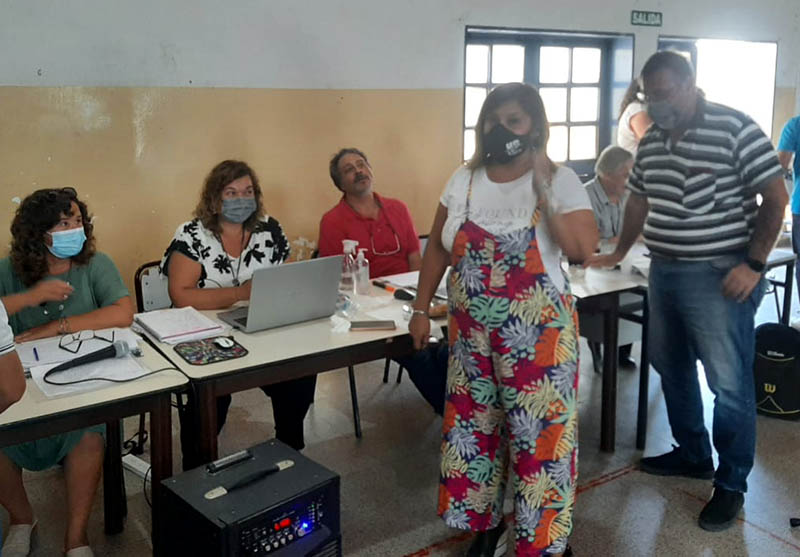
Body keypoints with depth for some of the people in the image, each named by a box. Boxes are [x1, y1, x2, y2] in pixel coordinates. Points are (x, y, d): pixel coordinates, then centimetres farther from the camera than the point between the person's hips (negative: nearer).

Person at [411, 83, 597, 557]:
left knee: (539, 435, 4)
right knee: (473, 428, 14)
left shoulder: (560, 181, -8)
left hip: (537, 333, -4)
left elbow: (583, 249, -20)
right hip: (472, 332, 4)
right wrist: (421, 309, 7)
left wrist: (543, 192, -23)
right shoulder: (464, 180, 4)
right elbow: (438, 248, 9)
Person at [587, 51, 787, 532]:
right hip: (664, 272, 7)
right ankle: (692, 454, 37)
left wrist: (754, 265, -15)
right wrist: (619, 253, 29)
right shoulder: (650, 141, 10)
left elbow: (776, 197, -10)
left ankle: (731, 484, 16)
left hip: (719, 276, -7)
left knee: (729, 384, 0)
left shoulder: (735, 128, -10)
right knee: (671, 369, 17)